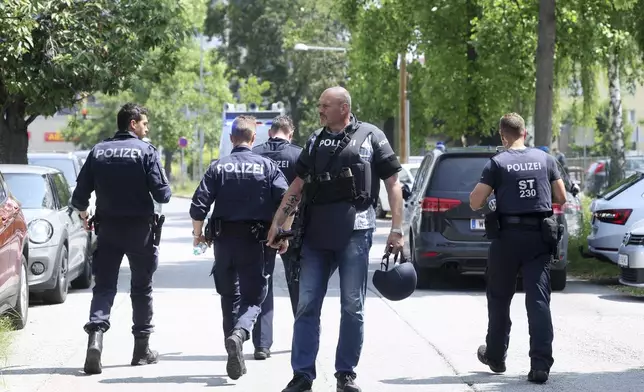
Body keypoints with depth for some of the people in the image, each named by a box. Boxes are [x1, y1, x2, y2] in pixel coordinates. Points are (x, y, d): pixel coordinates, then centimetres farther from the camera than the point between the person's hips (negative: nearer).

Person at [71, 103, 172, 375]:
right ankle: (142, 349, 17)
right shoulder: (145, 151, -8)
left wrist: (84, 215, 22)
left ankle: (95, 336, -21)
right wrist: (165, 191, 10)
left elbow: (79, 196, 2)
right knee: (141, 288, 11)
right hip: (140, 229, -2)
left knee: (104, 286, 3)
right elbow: (162, 194, -13)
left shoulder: (98, 151, 3)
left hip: (108, 229, 2)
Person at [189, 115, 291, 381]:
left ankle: (235, 359, 16)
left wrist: (198, 234, 10)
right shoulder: (267, 166, -1)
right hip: (257, 242, -1)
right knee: (253, 297, 5)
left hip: (225, 240, 1)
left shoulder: (218, 167, 0)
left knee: (229, 297, 14)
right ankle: (239, 333, -25)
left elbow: (199, 206, -6)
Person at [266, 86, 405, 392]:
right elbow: (297, 186, 20)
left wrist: (396, 230, -5)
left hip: (354, 231, -4)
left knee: (352, 307, 2)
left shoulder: (371, 137, 2)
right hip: (316, 233, 4)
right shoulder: (315, 141, 15)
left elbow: (393, 185, 1)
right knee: (306, 305, 2)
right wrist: (277, 223, 14)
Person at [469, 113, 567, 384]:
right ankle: (541, 364, -13)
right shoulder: (545, 159, 5)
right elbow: (561, 197, 11)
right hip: (539, 238, 2)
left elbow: (475, 203, -7)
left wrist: (489, 190, 13)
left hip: (508, 237, -2)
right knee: (538, 300, -3)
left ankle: (495, 356, 28)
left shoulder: (497, 163, -4)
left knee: (499, 299, 15)